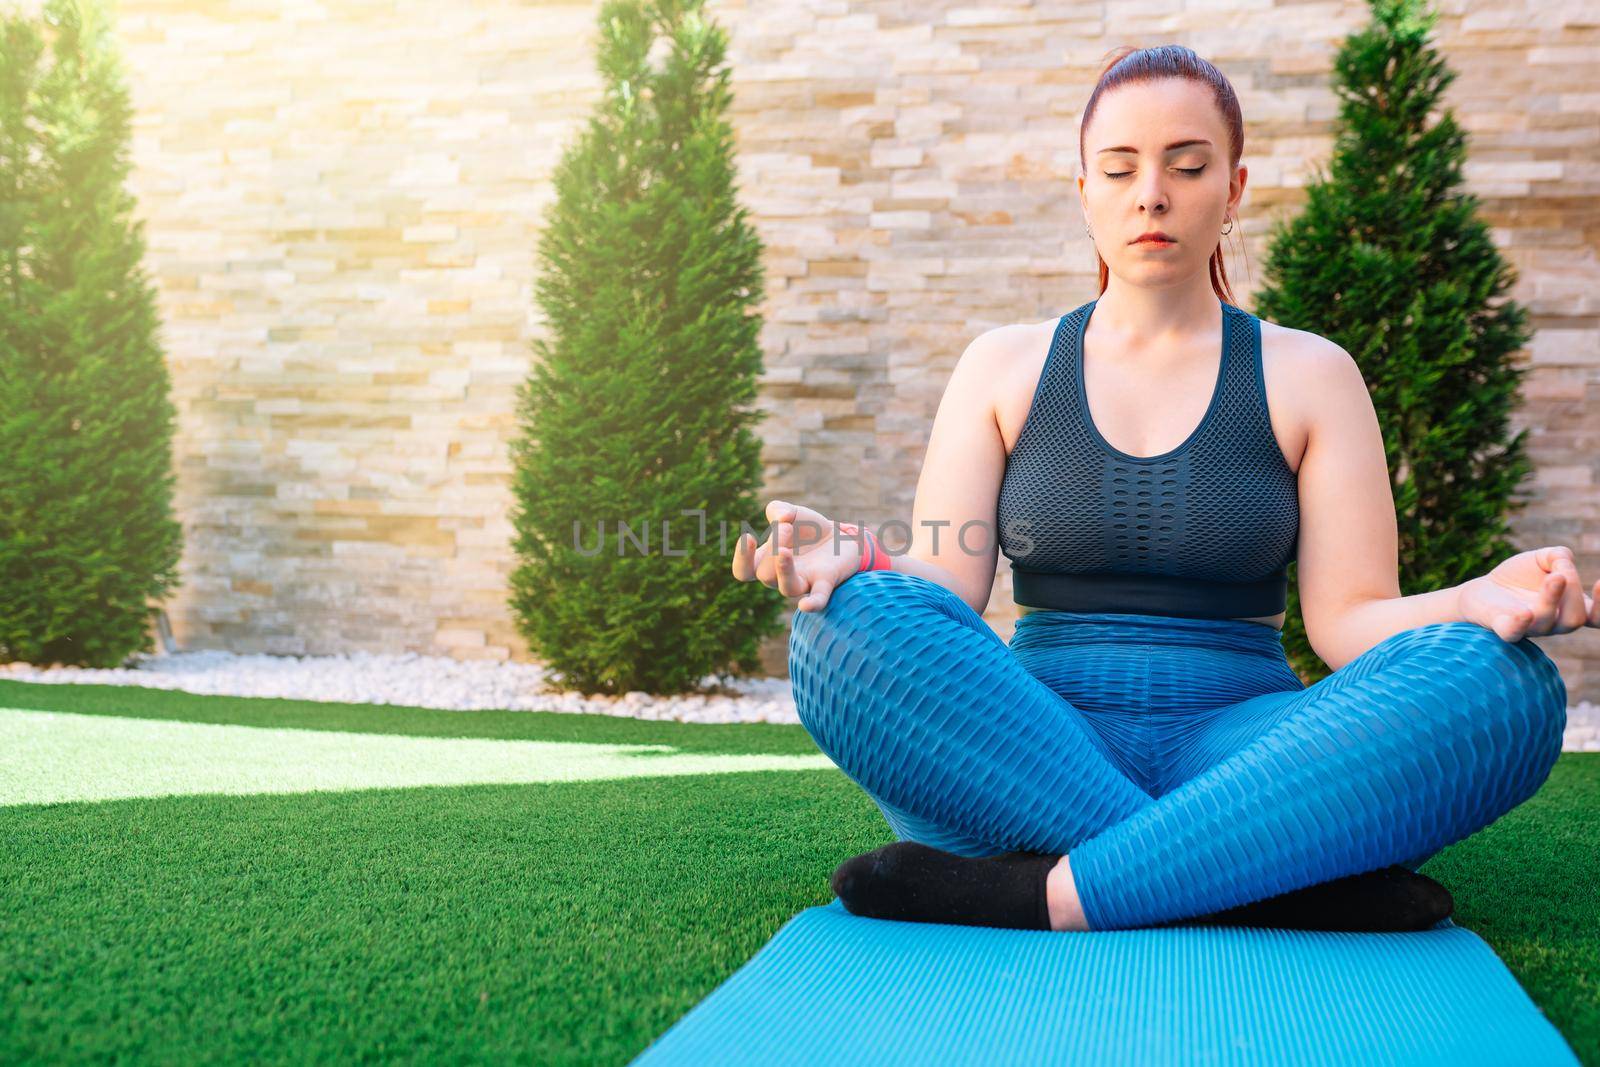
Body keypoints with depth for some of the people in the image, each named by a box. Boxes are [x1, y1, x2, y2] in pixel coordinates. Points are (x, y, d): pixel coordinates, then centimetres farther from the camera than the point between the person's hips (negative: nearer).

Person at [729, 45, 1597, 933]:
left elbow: (1349, 618, 2)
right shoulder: (1003, 368, 12)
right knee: (853, 626, -29)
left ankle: (1046, 894, -31)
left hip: (1233, 751, 0)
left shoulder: (1308, 375, 11)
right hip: (1034, 753, 0)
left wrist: (1476, 605, -19)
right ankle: (1280, 882, -30)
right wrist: (859, 562, -21)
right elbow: (945, 588, 2)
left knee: (1504, 684, -27)